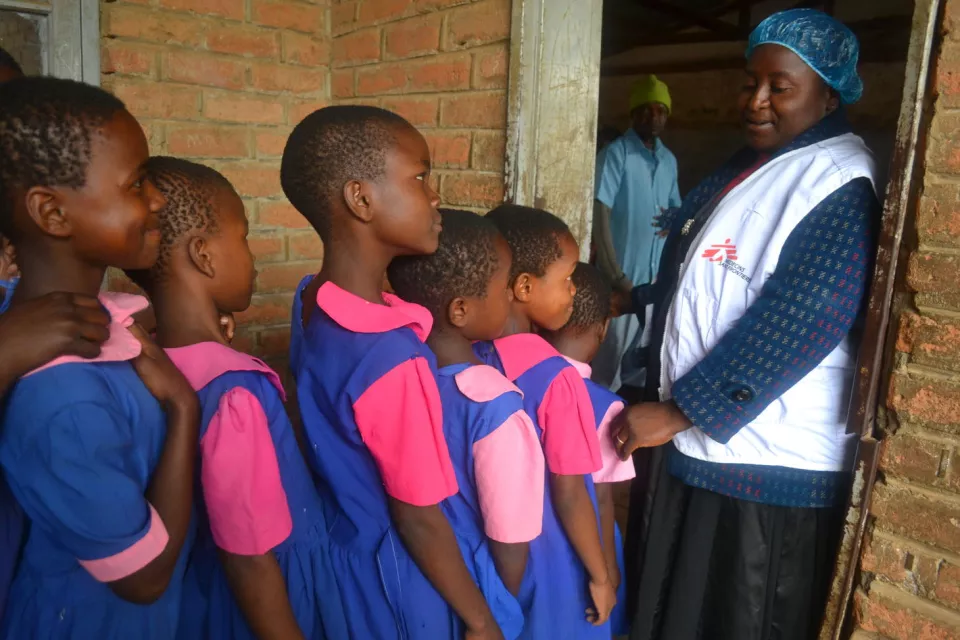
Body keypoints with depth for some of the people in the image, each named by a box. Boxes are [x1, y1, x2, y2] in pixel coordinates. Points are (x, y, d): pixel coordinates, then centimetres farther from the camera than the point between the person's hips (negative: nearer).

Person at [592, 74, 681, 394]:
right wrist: (615, 275, -21)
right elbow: (600, 214, -17)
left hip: (657, 274, 6)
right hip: (624, 273, -6)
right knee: (612, 349, 0)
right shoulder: (616, 153, -10)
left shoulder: (669, 160, 10)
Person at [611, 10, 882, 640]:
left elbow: (792, 329, -24)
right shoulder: (745, 169, 14)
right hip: (696, 442, 8)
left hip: (771, 467, -8)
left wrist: (675, 411, -22)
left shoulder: (840, 185, -15)